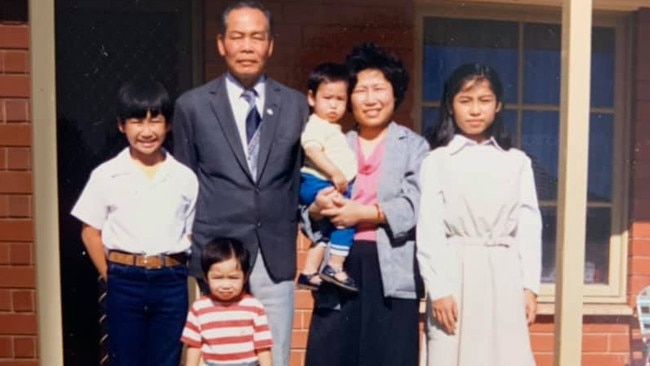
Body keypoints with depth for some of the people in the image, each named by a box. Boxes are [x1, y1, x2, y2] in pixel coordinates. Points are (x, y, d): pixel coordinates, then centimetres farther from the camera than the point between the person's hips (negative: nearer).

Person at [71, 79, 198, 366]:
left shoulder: (185, 178, 0)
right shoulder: (106, 175, -2)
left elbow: (191, 234, 6)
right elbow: (90, 232, 4)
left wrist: (174, 271, -1)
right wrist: (112, 277, 0)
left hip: (171, 282, 1)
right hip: (124, 282, 0)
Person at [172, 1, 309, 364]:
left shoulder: (296, 104, 6)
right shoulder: (193, 105, 1)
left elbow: (300, 177, 11)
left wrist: (305, 242, 5)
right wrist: (193, 252, 5)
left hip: (276, 256, 2)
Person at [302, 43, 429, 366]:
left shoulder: (414, 146, 6)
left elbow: (416, 205, -8)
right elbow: (305, 212, 12)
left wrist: (364, 212, -17)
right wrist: (318, 210, -10)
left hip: (391, 270, -2)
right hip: (339, 267, 3)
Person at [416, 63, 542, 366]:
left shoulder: (517, 161, 10)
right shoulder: (437, 161, 2)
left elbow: (529, 225, 7)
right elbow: (428, 231, -3)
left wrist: (529, 285, 1)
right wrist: (438, 289, -10)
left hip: (503, 276, 2)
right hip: (456, 274, -2)